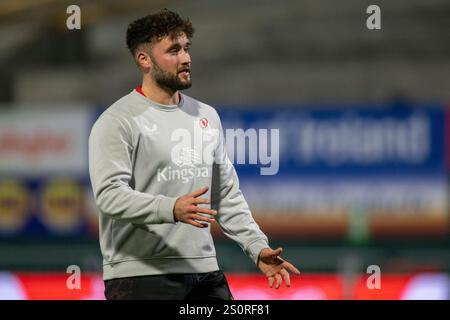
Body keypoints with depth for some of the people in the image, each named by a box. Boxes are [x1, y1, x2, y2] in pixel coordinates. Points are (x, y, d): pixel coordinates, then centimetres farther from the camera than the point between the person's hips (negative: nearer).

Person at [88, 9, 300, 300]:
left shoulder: (207, 116, 17)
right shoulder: (118, 121, -5)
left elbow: (228, 196, 20)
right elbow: (110, 193, -17)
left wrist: (258, 247, 8)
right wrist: (171, 209, -32)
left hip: (205, 274, 6)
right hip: (141, 276, -6)